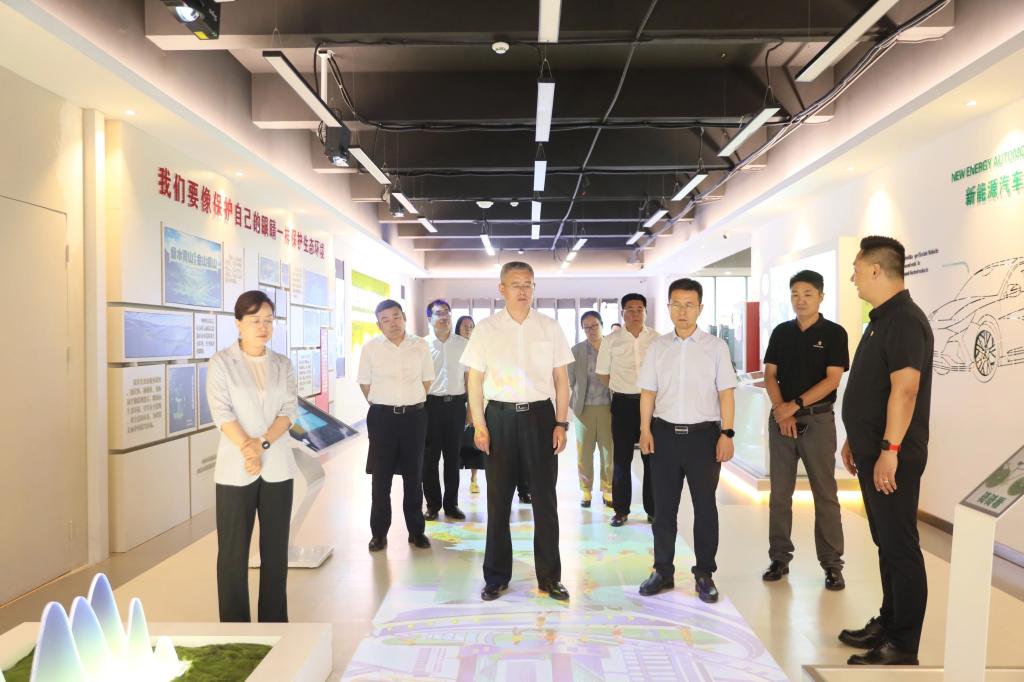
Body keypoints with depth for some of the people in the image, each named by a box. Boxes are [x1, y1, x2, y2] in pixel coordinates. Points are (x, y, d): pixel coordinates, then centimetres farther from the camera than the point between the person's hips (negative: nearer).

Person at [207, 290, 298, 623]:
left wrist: (264, 443, -15)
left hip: (277, 467, 3)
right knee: (233, 550, 3)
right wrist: (247, 448, -19)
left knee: (276, 548, 9)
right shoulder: (221, 362, -1)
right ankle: (234, 626, 16)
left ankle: (274, 621, 22)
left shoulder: (282, 364, 8)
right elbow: (221, 412, -10)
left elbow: (290, 410, 0)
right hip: (236, 468, -3)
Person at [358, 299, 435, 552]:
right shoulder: (371, 348, -1)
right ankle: (379, 532, 15)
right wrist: (383, 404, 7)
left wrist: (412, 401, 8)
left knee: (413, 475, 9)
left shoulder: (420, 346, 1)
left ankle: (416, 530, 20)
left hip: (414, 416, 1)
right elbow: (365, 383, 7)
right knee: (381, 476, 4)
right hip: (382, 417, -1)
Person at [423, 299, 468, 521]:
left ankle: (451, 504, 20)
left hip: (456, 404, 1)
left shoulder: (463, 344, 5)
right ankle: (432, 504, 18)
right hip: (431, 403, -1)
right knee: (429, 457, 4)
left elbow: (469, 376, 9)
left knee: (453, 456, 9)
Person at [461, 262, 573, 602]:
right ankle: (496, 576, 25)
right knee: (498, 500, 10)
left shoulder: (549, 327, 4)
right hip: (500, 416, 0)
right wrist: (480, 425, -4)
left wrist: (561, 424, -2)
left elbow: (561, 378, 5)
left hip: (540, 414, 0)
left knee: (545, 499, 6)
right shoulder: (486, 329, 2)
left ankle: (549, 576, 21)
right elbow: (475, 379, 3)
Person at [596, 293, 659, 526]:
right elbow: (603, 373, 9)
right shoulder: (612, 340, 0)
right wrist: (621, 390, 8)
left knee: (651, 457, 5)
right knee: (622, 458, 5)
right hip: (623, 403, 0)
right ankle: (621, 510, 15)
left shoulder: (656, 339, 1)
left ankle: (653, 510, 16)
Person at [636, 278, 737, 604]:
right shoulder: (658, 347, 6)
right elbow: (648, 392, 7)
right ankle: (663, 570, 23)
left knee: (705, 506, 8)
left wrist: (726, 434, -8)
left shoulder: (716, 346, 0)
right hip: (664, 433, 2)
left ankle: (704, 574, 21)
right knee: (664, 506, 10)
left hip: (703, 433, -2)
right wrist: (645, 429, -2)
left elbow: (726, 393, -1)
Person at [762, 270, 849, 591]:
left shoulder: (834, 333, -3)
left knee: (825, 494, 2)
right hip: (781, 419, 3)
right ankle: (779, 557, 17)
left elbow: (832, 380, -10)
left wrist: (795, 405, -15)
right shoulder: (781, 332, 8)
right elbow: (770, 375, 5)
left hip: (818, 420, -3)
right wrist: (781, 411, -9)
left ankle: (832, 563, 11)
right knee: (779, 493, 7)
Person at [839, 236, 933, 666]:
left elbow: (905, 389, -24)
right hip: (872, 451, 10)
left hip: (892, 457, -10)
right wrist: (855, 439, 22)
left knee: (900, 547, -1)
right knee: (885, 542, 17)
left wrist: (889, 449, -26)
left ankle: (903, 647, 8)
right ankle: (888, 623, 30)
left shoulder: (905, 320, -16)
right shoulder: (881, 319, 15)